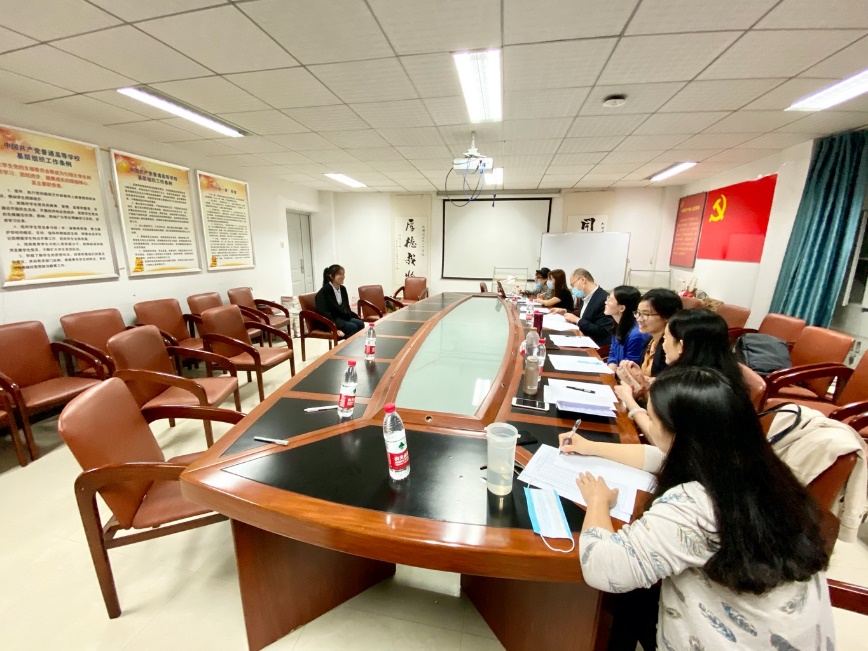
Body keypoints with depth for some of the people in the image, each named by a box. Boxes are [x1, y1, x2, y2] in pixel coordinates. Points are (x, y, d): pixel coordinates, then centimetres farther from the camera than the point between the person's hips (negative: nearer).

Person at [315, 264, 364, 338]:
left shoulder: (343, 289, 12)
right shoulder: (324, 291, -11)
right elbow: (324, 313, -19)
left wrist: (356, 316, 3)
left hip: (343, 317, 7)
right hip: (330, 320, -7)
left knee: (360, 324, -21)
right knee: (352, 327, -29)